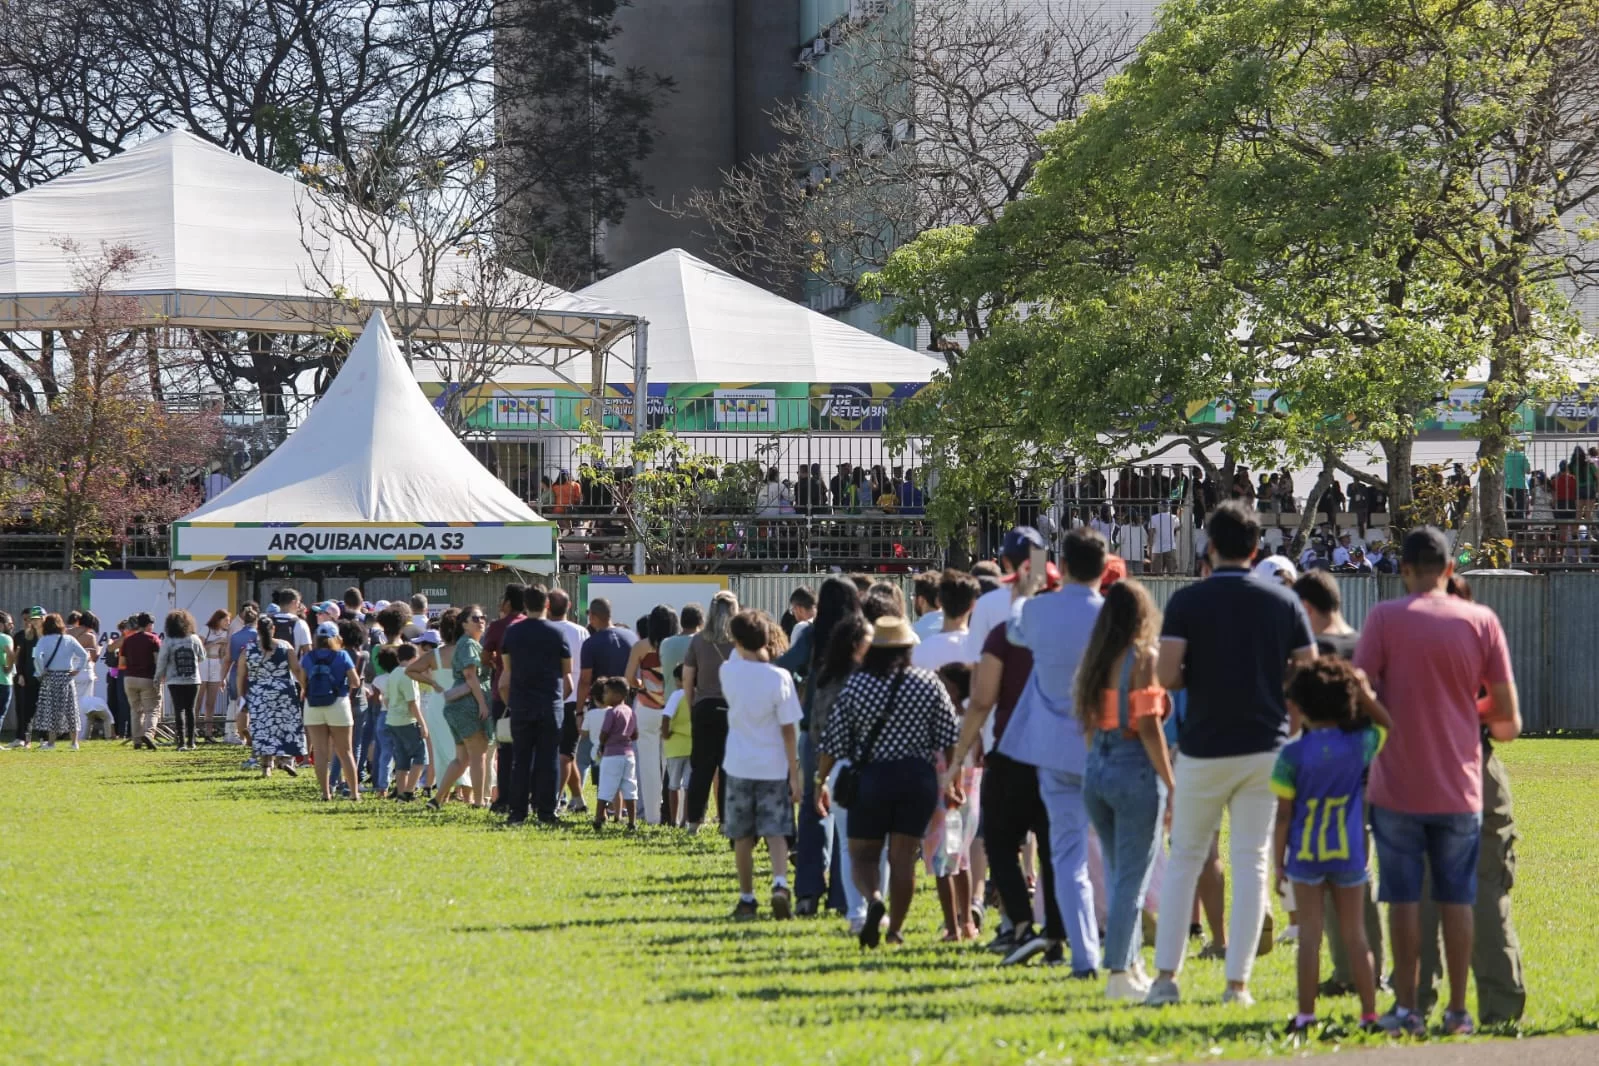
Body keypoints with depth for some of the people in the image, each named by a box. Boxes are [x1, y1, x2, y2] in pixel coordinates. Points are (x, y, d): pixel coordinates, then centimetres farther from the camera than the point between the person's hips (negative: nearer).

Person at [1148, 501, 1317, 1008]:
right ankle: (1238, 981, 3)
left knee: (1184, 859, 11)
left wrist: (1200, 677, 8)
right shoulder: (1283, 601, 1)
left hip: (1204, 747, -1)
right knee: (1252, 862, 6)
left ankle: (1166, 975, 6)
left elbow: (1166, 675, -14)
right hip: (1265, 747, 1)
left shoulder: (1188, 601, -6)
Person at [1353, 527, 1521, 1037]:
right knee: (1457, 898, 9)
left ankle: (1407, 1008, 4)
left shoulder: (1385, 617, -6)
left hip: (1398, 785, -2)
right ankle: (1458, 1010, 10)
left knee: (1403, 897, 5)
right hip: (1461, 786, 2)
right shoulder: (1481, 620, 0)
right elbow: (1508, 718, 1)